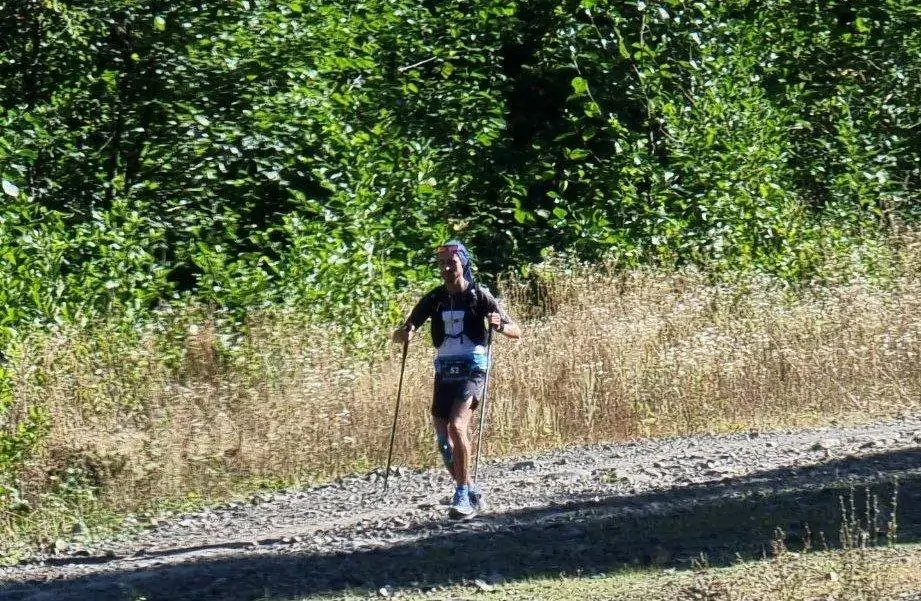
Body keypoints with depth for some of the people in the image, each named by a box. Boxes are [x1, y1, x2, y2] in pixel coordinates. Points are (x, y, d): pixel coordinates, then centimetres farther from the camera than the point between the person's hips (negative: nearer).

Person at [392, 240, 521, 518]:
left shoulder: (479, 296, -3)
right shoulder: (434, 299, 7)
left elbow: (516, 331, -3)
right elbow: (400, 334, 8)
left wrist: (499, 325, -26)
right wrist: (404, 333, -17)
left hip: (472, 370, -5)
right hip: (444, 372, 5)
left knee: (457, 426, -25)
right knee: (443, 439, 4)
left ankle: (463, 496, -20)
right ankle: (471, 495, 21)